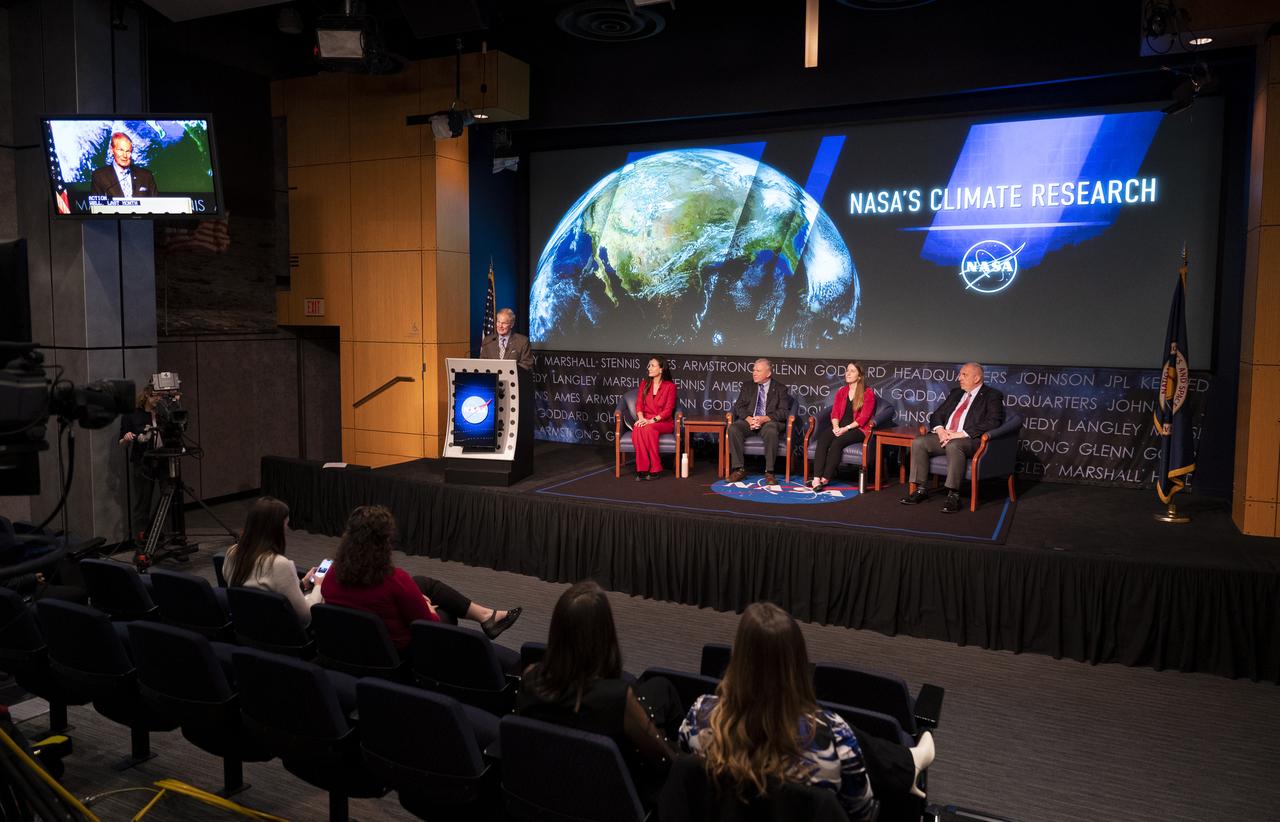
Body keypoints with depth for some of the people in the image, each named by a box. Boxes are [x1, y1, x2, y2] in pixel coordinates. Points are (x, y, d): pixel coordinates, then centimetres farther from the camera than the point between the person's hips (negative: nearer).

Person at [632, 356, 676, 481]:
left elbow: (668, 409, -8)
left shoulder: (670, 386, -1)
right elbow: (639, 404, 6)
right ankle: (642, 469, -33)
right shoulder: (644, 383, 12)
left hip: (663, 422, -3)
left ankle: (655, 469, -29)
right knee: (637, 429, -34)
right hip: (645, 420, 3)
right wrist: (641, 418, -15)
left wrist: (652, 420, -22)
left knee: (648, 429, -37)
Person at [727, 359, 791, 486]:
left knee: (771, 431, -38)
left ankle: (769, 472, -31)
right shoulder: (747, 386, 17)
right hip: (748, 420, 3)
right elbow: (739, 406, 8)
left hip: (769, 422, -3)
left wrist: (764, 419, -20)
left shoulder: (780, 389, 7)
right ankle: (739, 469, -22)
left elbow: (783, 412, -3)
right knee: (733, 429, -29)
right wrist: (749, 419, -14)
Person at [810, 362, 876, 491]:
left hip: (856, 429, -4)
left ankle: (825, 479, -33)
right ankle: (816, 478, -40)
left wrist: (846, 428, -17)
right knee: (822, 440, -28)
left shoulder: (868, 393, 3)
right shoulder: (841, 392, 22)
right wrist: (835, 426, -8)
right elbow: (835, 413, 13)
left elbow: (863, 417, -6)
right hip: (839, 428, 4)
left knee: (837, 443, -34)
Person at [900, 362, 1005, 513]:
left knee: (953, 445, -38)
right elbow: (937, 414, 22)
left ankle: (953, 495, -34)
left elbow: (993, 422, -13)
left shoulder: (992, 396, 2)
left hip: (970, 439, -7)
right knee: (918, 442, -16)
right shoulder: (956, 393, 23)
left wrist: (961, 434, -20)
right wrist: (940, 429, -4)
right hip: (945, 436, 7)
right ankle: (920, 490, -12)